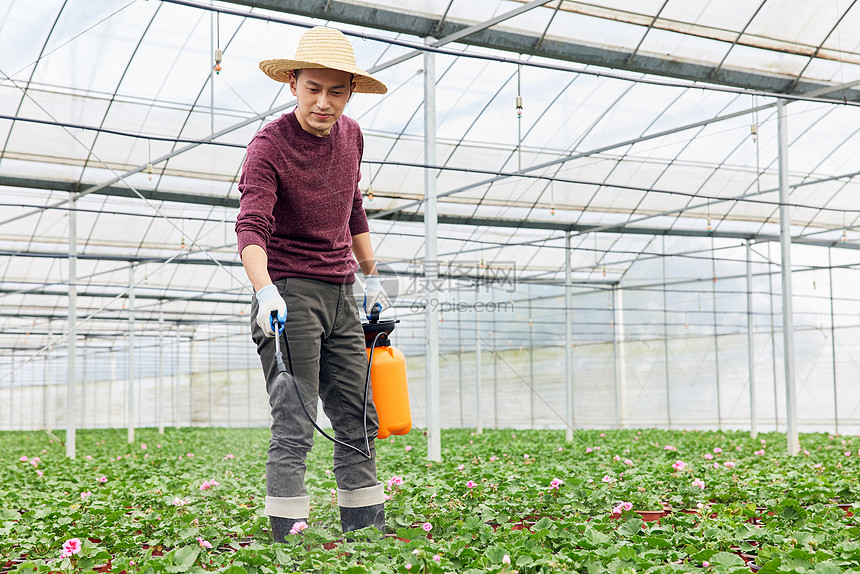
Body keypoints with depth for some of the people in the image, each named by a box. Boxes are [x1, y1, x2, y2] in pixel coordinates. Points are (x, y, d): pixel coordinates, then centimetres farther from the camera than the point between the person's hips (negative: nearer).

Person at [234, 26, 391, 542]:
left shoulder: (351, 135, 8)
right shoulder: (269, 145, -13)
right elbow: (251, 226, -25)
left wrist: (372, 277, 21)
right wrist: (265, 292, -41)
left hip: (340, 295, 7)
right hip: (289, 293, -7)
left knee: (359, 420, 10)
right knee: (295, 427, -9)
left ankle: (368, 528, 18)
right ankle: (288, 537, -4)